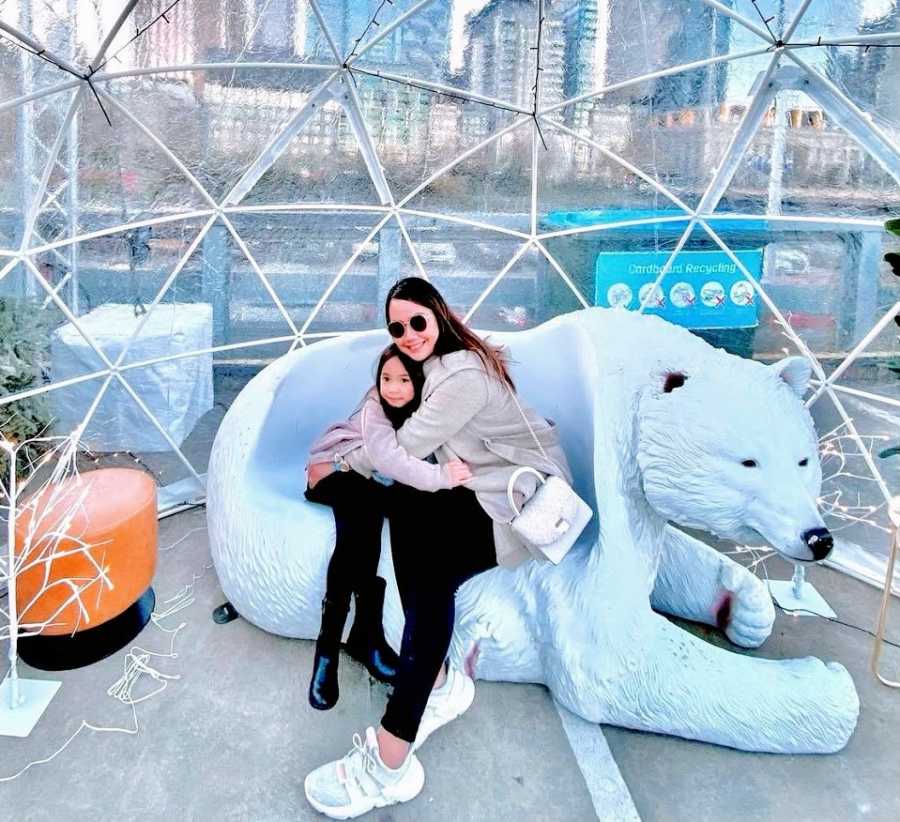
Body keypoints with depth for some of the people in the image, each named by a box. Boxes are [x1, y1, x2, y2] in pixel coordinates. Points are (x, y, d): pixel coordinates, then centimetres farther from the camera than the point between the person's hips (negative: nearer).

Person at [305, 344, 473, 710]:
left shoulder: (428, 407, -11)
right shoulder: (374, 409, -27)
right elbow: (388, 457, -43)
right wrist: (440, 476, -54)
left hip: (375, 481, 4)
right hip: (335, 470, -4)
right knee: (362, 521, -33)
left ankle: (364, 635, -17)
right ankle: (367, 634, -26)